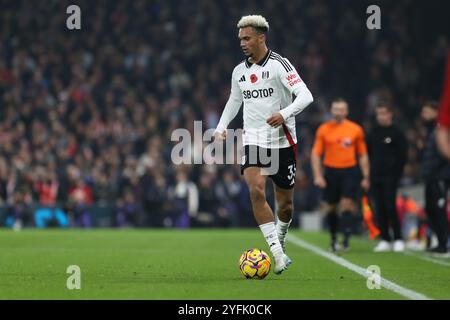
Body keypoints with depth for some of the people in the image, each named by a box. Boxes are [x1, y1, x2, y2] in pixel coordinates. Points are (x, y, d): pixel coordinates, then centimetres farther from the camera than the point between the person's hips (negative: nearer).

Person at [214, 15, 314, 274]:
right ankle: (277, 252, -19)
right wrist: (221, 127, 13)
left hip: (282, 142, -3)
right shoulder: (239, 71, 9)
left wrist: (284, 114, -33)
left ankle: (280, 241, 37)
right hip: (252, 142, 3)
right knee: (256, 191, -21)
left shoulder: (279, 65, -9)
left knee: (285, 202, 6)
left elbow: (306, 95, -18)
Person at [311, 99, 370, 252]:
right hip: (331, 172, 1)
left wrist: (366, 177, 6)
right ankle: (333, 238, 22)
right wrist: (318, 176, -5)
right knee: (331, 207, 8)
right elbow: (315, 153, 3)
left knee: (347, 203, -14)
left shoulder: (356, 130, 3)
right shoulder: (323, 129, 2)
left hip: (350, 171, -1)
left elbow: (362, 155, 9)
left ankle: (346, 237, -17)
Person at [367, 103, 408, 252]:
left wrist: (397, 172, -8)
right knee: (380, 209, 3)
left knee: (390, 207, -11)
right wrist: (370, 170, 9)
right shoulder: (373, 133, 12)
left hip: (390, 177, -5)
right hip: (375, 177, 5)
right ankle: (385, 240, 8)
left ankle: (398, 239, -4)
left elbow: (403, 155, -3)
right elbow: (368, 153, 18)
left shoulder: (396, 133, -2)